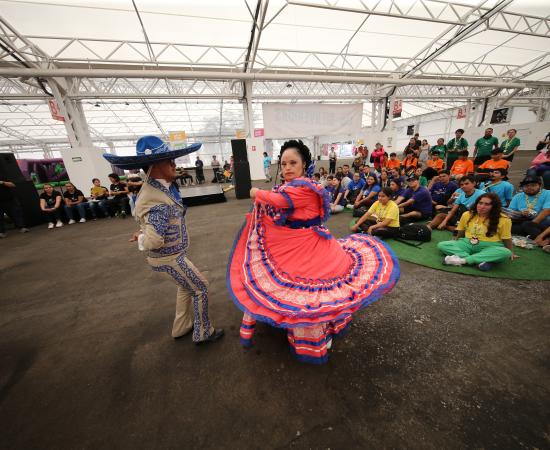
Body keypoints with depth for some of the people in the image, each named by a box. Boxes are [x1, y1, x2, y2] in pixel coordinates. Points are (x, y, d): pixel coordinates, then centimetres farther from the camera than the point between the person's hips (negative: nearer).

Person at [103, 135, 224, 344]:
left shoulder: (158, 186, 0)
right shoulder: (158, 202, -31)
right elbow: (154, 241, -32)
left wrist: (143, 234, -1)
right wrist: (141, 239, -13)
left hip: (173, 253, 9)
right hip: (168, 258, -9)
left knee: (186, 287, 24)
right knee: (200, 288, 6)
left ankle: (181, 328, 44)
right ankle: (203, 333, 27)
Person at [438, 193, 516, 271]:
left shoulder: (503, 220, -5)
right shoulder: (467, 215, 2)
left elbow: (507, 239, 4)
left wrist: (511, 253, 8)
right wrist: (455, 244, 22)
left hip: (489, 247, -1)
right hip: (468, 244, 2)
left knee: (505, 253, -36)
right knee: (441, 245, -23)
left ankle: (462, 260, -39)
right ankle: (480, 261, -34)